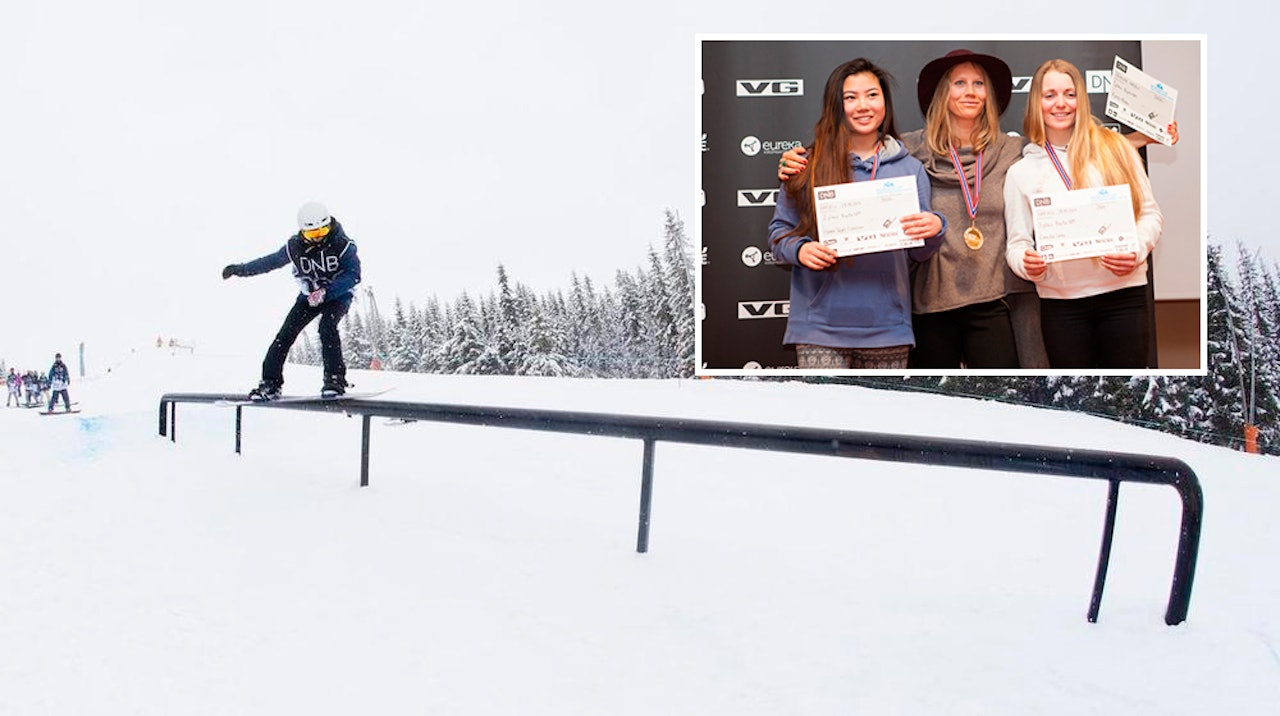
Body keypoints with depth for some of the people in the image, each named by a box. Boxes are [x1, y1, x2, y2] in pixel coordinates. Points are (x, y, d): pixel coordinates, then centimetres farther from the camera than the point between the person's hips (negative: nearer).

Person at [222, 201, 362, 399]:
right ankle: (270, 383, -1)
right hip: (309, 295, 4)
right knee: (286, 333, -9)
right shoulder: (295, 246, -10)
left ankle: (335, 379, -25)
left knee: (327, 327, -31)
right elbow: (272, 261, 6)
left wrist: (326, 291, -36)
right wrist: (240, 269, 12)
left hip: (338, 295, -4)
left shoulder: (342, 244, -22)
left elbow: (353, 275, -26)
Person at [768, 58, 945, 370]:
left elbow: (918, 252, 11)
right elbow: (780, 230, 6)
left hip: (887, 327, 3)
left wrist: (934, 229, -11)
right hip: (820, 327, -2)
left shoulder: (910, 168, 9)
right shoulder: (809, 166, 2)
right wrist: (799, 249, -15)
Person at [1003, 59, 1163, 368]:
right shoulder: (1021, 171, 8)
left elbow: (1150, 213, 8)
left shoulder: (1116, 147, 6)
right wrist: (1027, 263, -16)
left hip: (1124, 293, 0)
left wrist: (1137, 250, -12)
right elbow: (1017, 241, 6)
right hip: (1061, 301, 0)